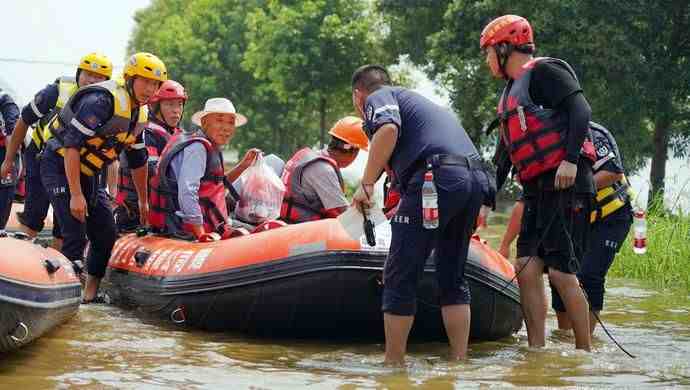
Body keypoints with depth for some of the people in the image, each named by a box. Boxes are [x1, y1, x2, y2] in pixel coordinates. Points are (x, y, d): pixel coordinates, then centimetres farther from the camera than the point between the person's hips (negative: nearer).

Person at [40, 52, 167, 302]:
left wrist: (143, 202, 20)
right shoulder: (102, 100, -24)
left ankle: (90, 295, 16)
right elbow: (71, 145, -29)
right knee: (76, 237, -17)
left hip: (88, 175, 9)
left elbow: (138, 161, 17)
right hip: (59, 167, -9)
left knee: (106, 235, 6)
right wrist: (76, 195, -30)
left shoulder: (139, 113, 4)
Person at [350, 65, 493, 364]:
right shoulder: (417, 100, 36)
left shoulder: (377, 97, 11)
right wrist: (405, 205, 56)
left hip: (436, 177, -8)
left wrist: (366, 185, -11)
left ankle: (393, 362, 0)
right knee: (453, 278, 16)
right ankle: (459, 361, 12)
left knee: (400, 276, -1)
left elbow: (388, 129, -13)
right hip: (476, 179, 8)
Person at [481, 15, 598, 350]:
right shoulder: (510, 93, 24)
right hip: (537, 191, 9)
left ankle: (585, 352, -3)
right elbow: (503, 155, 28)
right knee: (527, 269, 0)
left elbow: (581, 109, -16)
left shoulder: (543, 72, -4)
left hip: (567, 184, -9)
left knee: (561, 272, -11)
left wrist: (570, 159, -25)